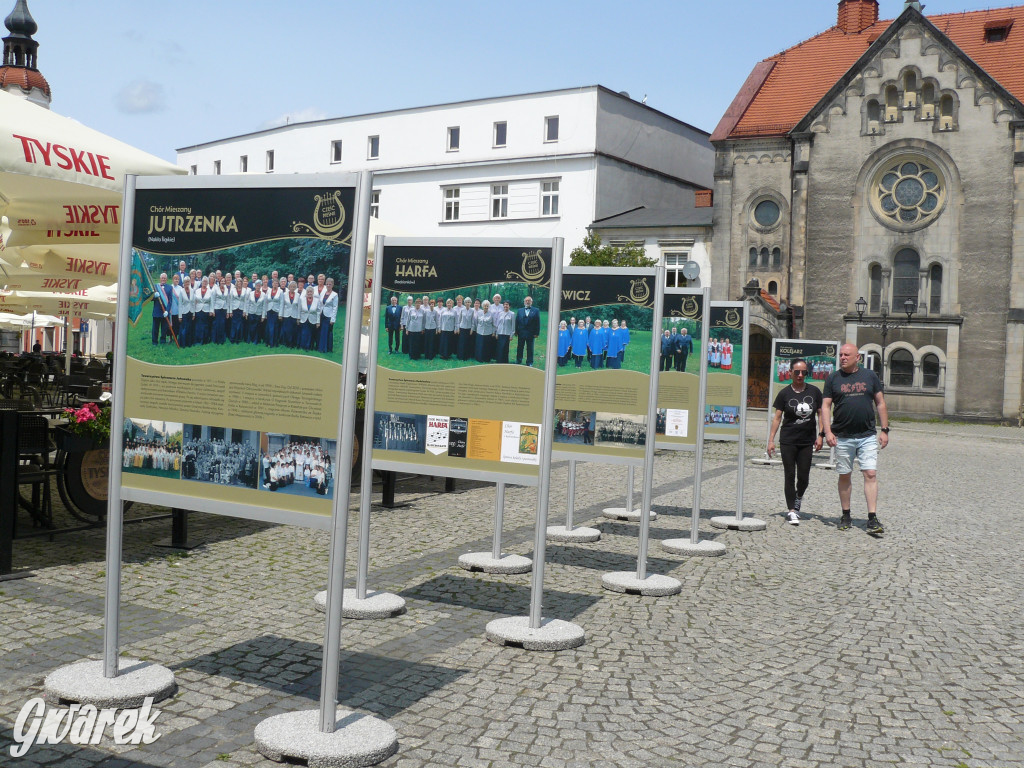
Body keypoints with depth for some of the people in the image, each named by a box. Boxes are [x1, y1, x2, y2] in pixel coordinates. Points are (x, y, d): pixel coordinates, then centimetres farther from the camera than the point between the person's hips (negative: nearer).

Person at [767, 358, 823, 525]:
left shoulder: (814, 392, 3)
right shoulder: (785, 393, -1)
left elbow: (820, 414, 9)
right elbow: (777, 417, 1)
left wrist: (820, 436, 1)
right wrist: (771, 439, -4)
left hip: (807, 441, 2)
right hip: (788, 441, -1)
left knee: (803, 477, 4)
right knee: (790, 476, -2)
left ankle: (798, 499, 34)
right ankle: (791, 510, 4)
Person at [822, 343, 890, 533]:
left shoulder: (870, 376, 7)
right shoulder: (833, 378, 5)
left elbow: (880, 403, 11)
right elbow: (825, 406, 2)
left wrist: (885, 430, 5)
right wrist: (827, 431, -10)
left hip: (867, 437, 0)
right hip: (842, 437, 0)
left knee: (870, 474, -8)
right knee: (844, 476, 7)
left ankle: (872, 519, -8)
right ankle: (845, 516, 20)